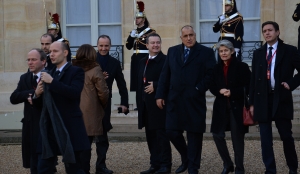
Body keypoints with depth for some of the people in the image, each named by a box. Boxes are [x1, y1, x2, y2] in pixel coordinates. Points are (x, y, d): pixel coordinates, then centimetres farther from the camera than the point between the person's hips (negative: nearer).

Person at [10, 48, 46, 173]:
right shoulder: (24, 78, 11)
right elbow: (13, 98, -2)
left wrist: (33, 97, -19)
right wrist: (32, 93, -17)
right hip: (30, 125, 6)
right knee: (34, 163, 11)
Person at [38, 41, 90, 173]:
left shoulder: (76, 71, -4)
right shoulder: (49, 74, 16)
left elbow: (75, 92, -22)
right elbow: (48, 100, 14)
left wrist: (52, 81, -20)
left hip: (69, 127, -6)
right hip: (49, 128, 6)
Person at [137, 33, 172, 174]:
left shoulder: (166, 60, -7)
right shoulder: (142, 62, 17)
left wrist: (155, 86, -18)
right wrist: (139, 102, 14)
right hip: (146, 105, 7)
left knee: (162, 135, -3)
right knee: (151, 136, 10)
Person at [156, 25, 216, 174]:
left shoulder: (206, 52, 1)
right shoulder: (172, 51, 13)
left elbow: (211, 74, -4)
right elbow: (165, 75, 11)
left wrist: (199, 89, -13)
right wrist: (160, 95, 5)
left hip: (194, 100, -3)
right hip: (174, 99, 4)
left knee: (194, 134, 2)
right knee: (171, 131, 1)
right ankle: (185, 158, 26)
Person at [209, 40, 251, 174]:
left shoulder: (242, 67, -4)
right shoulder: (216, 68, 8)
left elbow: (248, 87, -7)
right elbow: (212, 87, 9)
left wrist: (232, 92, -17)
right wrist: (220, 91, -12)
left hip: (237, 106, -4)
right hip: (221, 106, 4)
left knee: (237, 137, 2)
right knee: (217, 135, 0)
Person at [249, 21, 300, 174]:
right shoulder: (258, 53, 11)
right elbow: (253, 79, 11)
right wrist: (252, 103, 7)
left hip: (281, 99, -3)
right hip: (263, 100, 3)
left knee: (286, 136, 5)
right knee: (265, 139, 1)